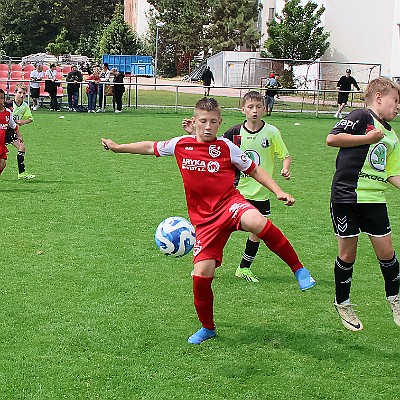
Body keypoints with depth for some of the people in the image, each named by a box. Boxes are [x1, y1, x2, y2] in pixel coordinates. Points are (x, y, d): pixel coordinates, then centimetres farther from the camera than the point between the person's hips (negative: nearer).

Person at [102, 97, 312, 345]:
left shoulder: (226, 147, 1)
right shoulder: (180, 145, 7)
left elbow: (254, 170, 10)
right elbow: (151, 148, 24)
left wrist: (278, 191, -2)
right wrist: (118, 147, 32)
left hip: (230, 203, -2)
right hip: (205, 220, 3)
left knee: (256, 222, -39)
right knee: (201, 275, -5)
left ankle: (298, 268, -21)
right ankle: (208, 327, 21)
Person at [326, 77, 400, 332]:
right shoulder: (362, 117, -5)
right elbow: (332, 139, -16)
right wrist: (367, 138, -15)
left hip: (374, 198, 6)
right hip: (346, 195, -6)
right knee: (348, 252, 3)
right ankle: (342, 303, 21)